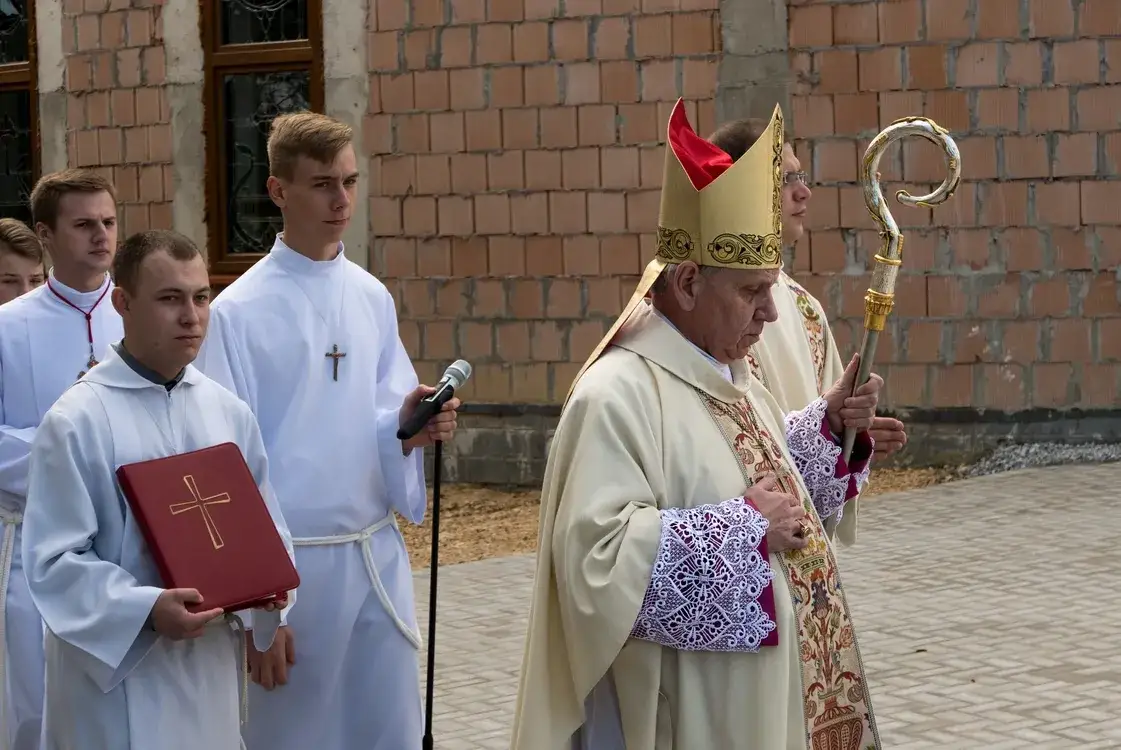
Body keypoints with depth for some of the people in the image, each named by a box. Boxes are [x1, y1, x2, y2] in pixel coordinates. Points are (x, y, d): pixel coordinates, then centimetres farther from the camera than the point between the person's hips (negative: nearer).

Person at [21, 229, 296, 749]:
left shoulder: (228, 412, 6)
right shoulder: (77, 422, -12)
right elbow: (53, 560, -14)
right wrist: (146, 608, -25)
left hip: (212, 662, 5)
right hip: (115, 663, -5)